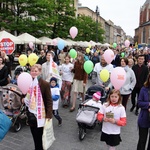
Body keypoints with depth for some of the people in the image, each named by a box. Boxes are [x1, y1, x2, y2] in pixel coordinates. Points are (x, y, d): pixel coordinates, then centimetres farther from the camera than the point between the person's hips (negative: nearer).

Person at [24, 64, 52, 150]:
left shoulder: (45, 84, -13)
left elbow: (49, 100, -12)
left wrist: (49, 115, -17)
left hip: (40, 114, -5)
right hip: (31, 113, 5)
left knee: (39, 136, 6)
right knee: (34, 135, 18)